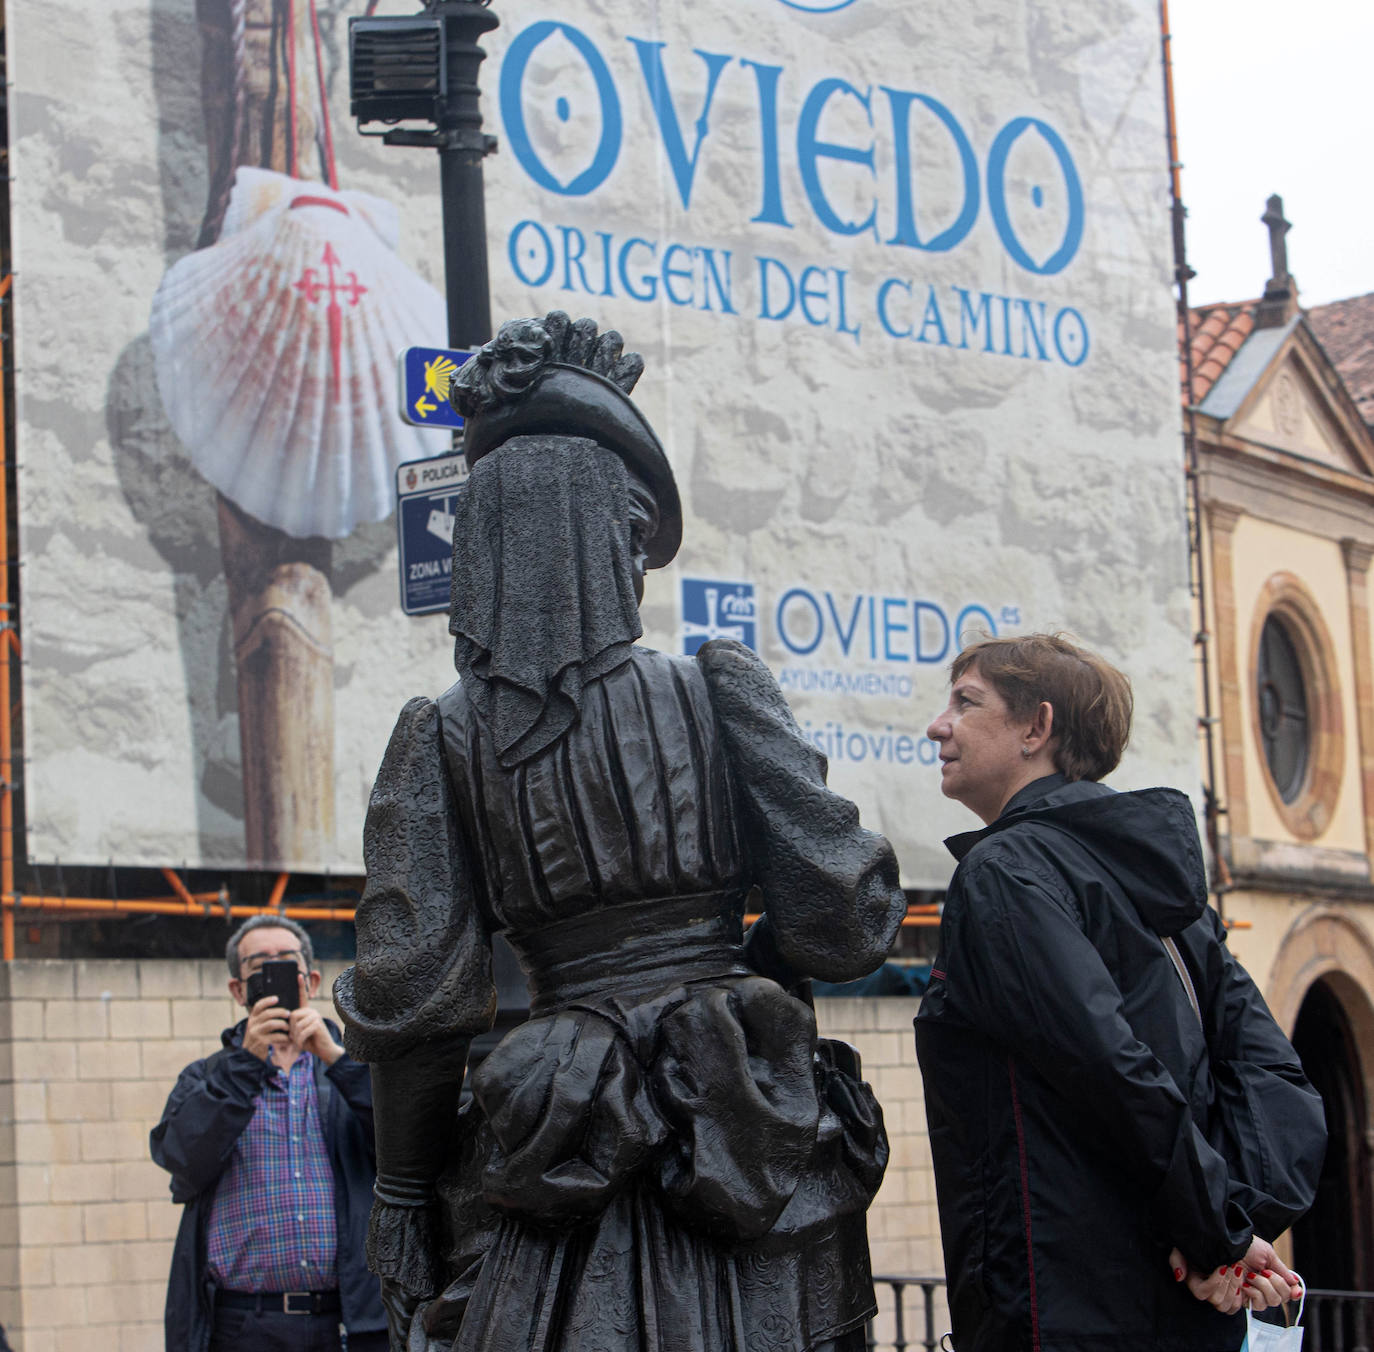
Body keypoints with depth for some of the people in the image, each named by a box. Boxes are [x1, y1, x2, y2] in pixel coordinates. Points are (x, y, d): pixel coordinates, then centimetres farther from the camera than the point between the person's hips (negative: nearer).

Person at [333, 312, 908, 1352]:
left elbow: (414, 993, -4)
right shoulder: (717, 689, -2)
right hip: (741, 1129, -1)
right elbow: (842, 915, -4)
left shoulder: (443, 738, 0)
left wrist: (405, 1190, 6)